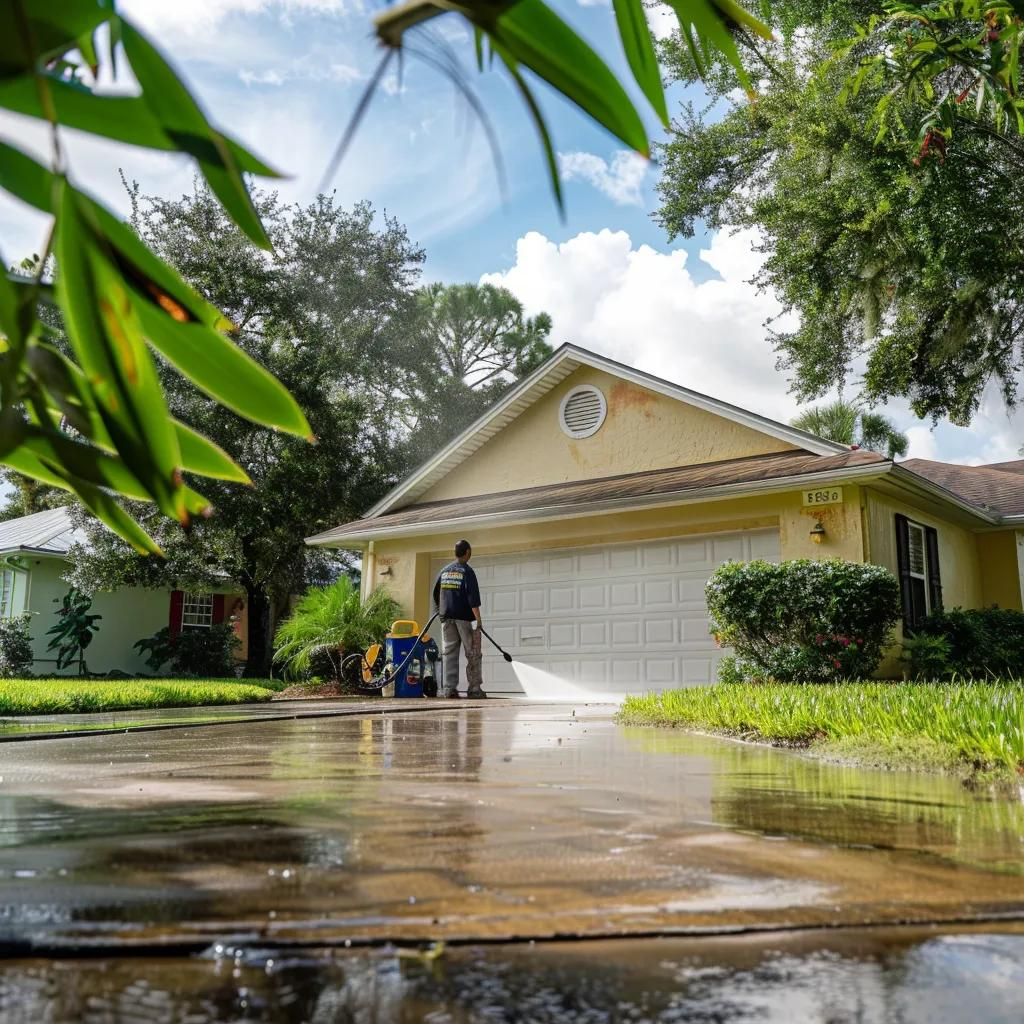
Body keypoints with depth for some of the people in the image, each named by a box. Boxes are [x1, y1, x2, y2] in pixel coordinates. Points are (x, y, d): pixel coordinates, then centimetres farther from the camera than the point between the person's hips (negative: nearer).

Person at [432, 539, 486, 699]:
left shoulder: (444, 571, 11)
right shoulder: (467, 571, -6)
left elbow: (436, 595, 19)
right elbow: (473, 597, -14)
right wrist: (478, 619, -14)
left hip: (446, 617, 5)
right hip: (464, 617, -5)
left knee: (450, 653, 7)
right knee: (472, 654, 1)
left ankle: (449, 689, 4)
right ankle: (474, 689, -2)